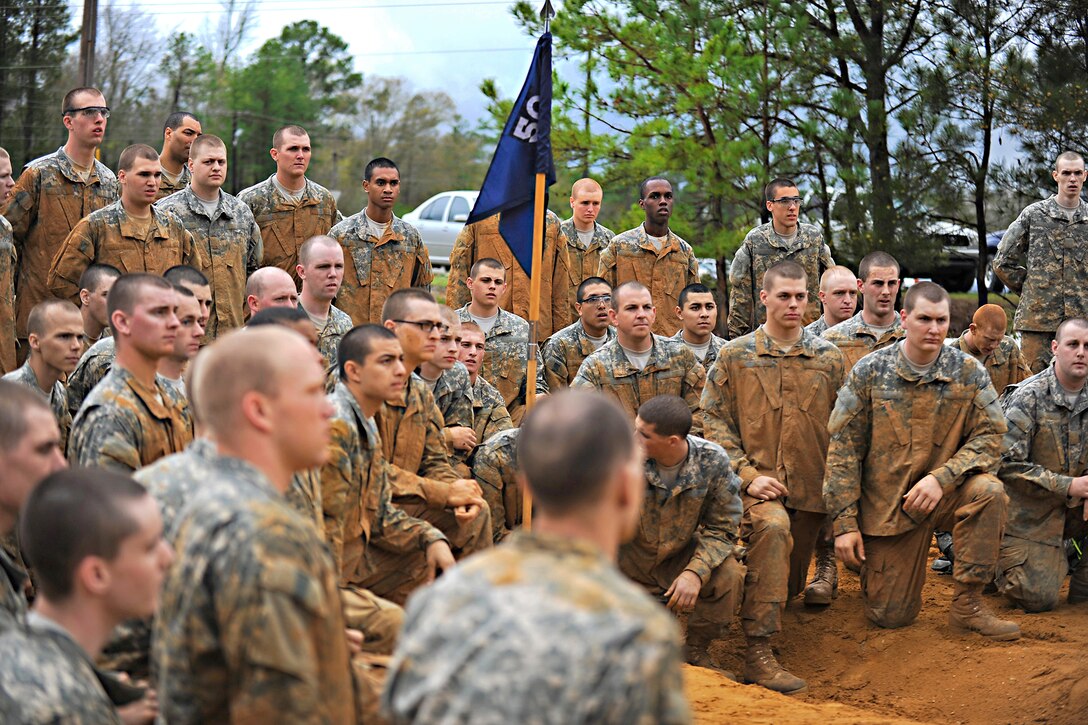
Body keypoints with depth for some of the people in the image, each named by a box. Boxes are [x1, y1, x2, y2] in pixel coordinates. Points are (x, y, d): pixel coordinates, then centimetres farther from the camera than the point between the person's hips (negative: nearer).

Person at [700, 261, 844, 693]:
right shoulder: (734, 357, 2)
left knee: (787, 587, 10)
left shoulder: (828, 358, 6)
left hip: (810, 486, 3)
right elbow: (715, 421, 0)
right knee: (773, 526, -35)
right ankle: (758, 653, -34)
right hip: (758, 482, -3)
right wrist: (747, 474, -11)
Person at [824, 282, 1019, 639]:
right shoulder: (869, 372, -7)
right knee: (891, 617, -2)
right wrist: (845, 523, -10)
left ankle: (967, 604, -18)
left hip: (945, 495, 1)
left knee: (988, 490, -32)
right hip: (886, 503, -1)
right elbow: (843, 449, -7)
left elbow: (990, 436, -8)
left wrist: (942, 477, -24)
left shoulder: (969, 372, -5)